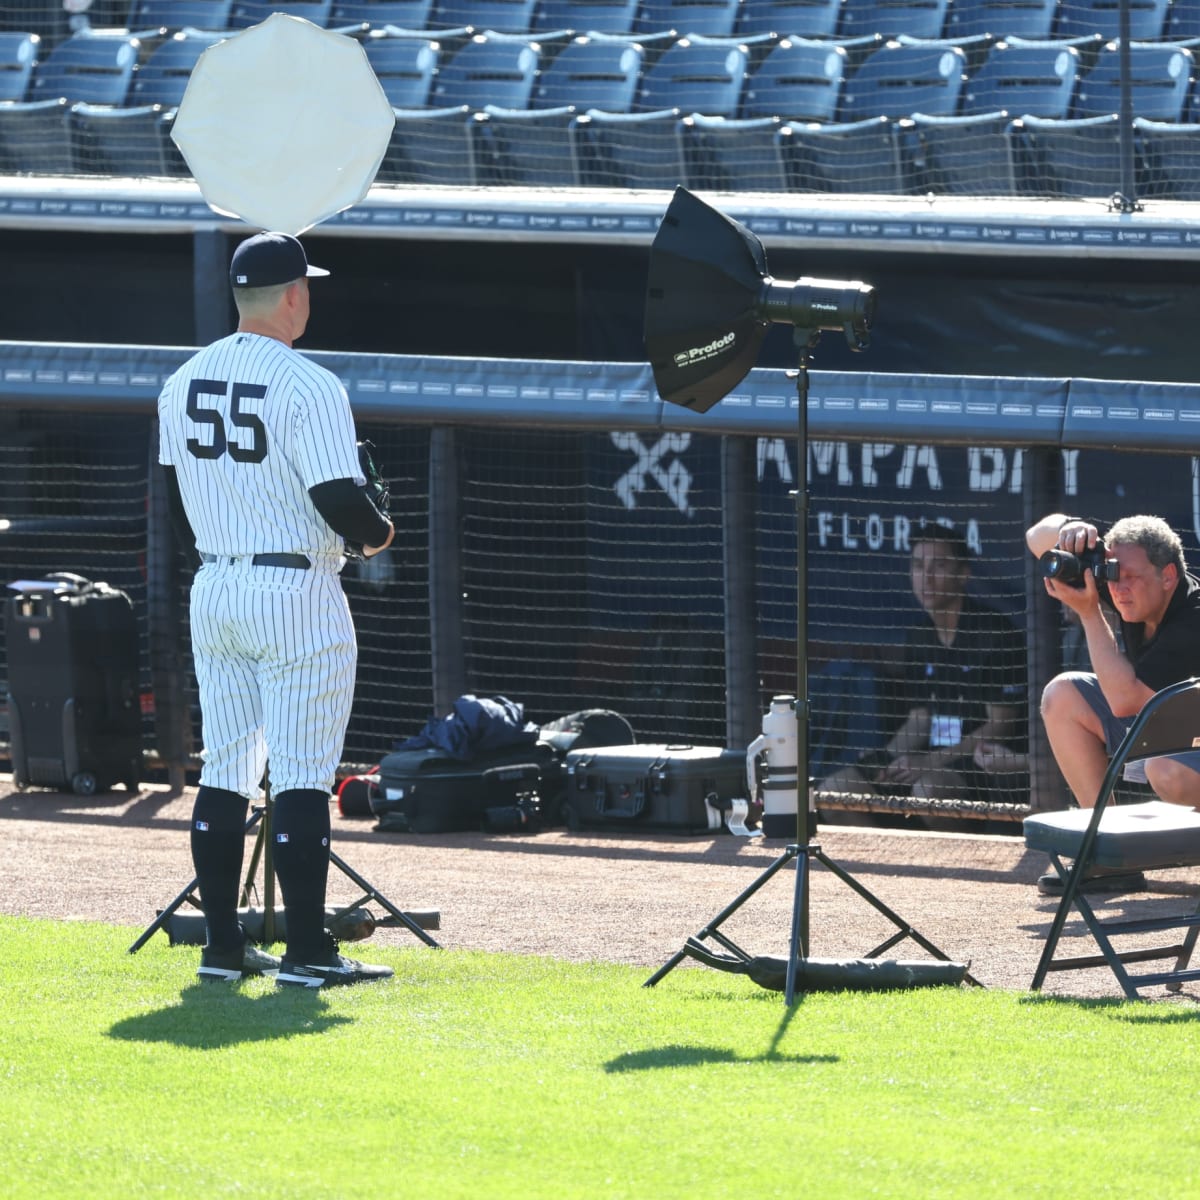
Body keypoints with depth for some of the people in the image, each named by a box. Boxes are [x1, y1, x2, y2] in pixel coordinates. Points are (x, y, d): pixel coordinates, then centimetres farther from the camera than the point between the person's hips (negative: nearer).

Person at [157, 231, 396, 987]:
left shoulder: (184, 383, 7)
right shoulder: (308, 386, -16)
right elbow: (339, 499, -18)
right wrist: (378, 533, 2)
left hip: (213, 591, 7)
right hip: (296, 592, -7)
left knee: (226, 772, 11)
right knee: (303, 776, -4)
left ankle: (223, 945, 13)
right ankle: (308, 952, -3)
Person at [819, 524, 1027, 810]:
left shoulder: (994, 633, -10)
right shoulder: (920, 638, 13)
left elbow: (1000, 726, -12)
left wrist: (931, 761, -18)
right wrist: (885, 761, -4)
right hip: (930, 757, 8)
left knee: (929, 788, -39)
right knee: (832, 791, -7)